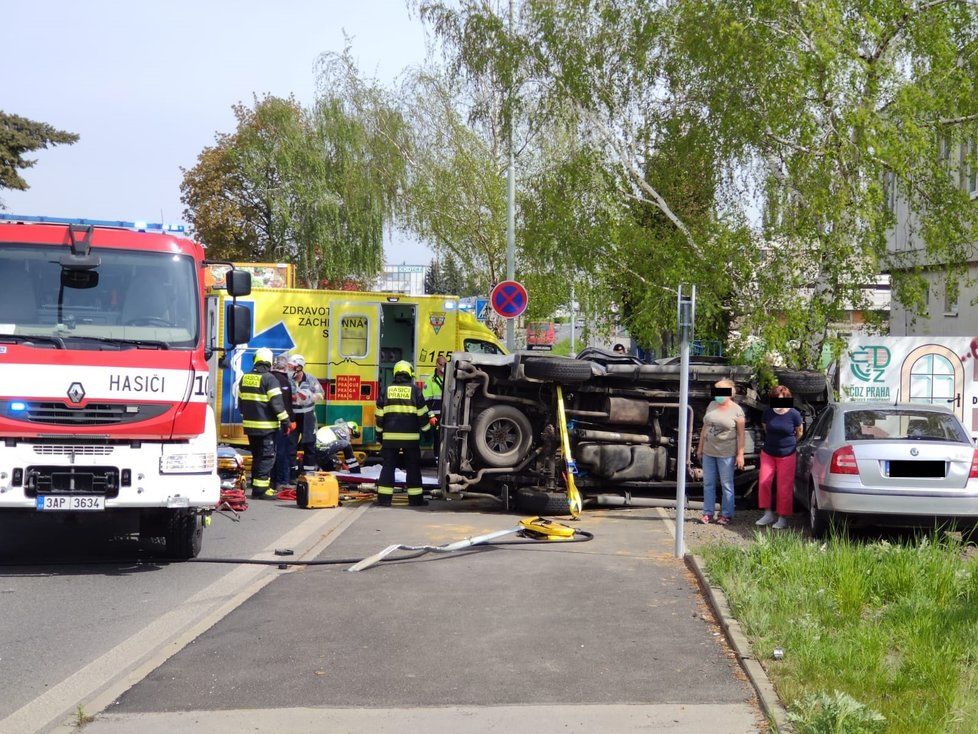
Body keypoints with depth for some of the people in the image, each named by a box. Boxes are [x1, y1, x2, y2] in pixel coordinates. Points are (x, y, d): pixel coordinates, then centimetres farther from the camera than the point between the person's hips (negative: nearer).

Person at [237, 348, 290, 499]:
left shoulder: (245, 378, 11)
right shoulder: (269, 379, -13)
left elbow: (240, 402, 19)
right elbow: (277, 403, -16)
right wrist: (285, 421, -10)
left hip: (249, 425, 7)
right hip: (266, 427, -7)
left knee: (257, 456, 16)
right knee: (267, 457, -4)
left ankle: (257, 487, 21)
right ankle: (261, 489, -9)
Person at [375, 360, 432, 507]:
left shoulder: (387, 390, 6)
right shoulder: (415, 390, 0)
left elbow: (379, 415, 8)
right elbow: (422, 414, 1)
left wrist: (380, 434, 16)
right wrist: (426, 429, 13)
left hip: (390, 436, 2)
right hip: (410, 436, -2)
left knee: (388, 466, 5)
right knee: (413, 467, 6)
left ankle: (384, 498, 2)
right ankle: (415, 498, 9)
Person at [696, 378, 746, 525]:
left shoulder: (736, 410, -8)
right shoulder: (712, 406, 8)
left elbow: (740, 434, -8)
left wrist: (740, 454, -12)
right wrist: (700, 447, 13)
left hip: (726, 454, -5)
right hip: (709, 452, 6)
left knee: (726, 485, 2)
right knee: (708, 483, 8)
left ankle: (726, 515, 8)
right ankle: (708, 513, 14)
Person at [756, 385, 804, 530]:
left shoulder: (794, 414, -12)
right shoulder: (768, 413, -3)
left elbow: (799, 433, 4)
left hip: (787, 455, -3)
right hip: (768, 453, 3)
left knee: (784, 487, 0)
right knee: (764, 482, -4)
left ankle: (783, 518, 10)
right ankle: (768, 514, 10)